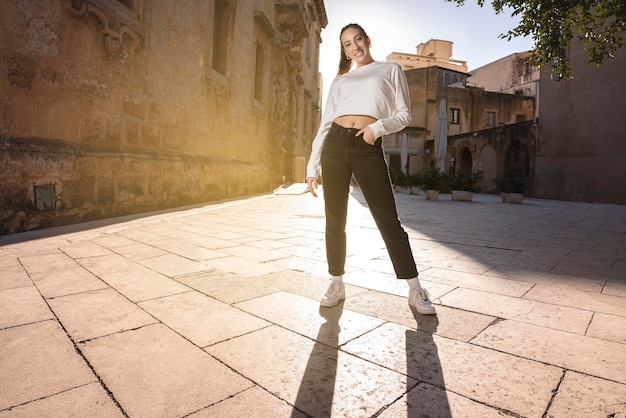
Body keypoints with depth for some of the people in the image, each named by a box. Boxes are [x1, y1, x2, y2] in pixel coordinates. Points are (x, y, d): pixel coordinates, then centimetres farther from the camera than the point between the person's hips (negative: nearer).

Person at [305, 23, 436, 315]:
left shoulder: (391, 70, 16)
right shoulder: (340, 80, 20)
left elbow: (404, 115, 8)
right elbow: (325, 123, 15)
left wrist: (378, 127, -12)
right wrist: (312, 165, 8)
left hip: (368, 148, -3)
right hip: (335, 144, 3)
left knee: (388, 219, -6)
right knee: (335, 220, 3)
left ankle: (415, 290, 3)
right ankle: (337, 284, 16)